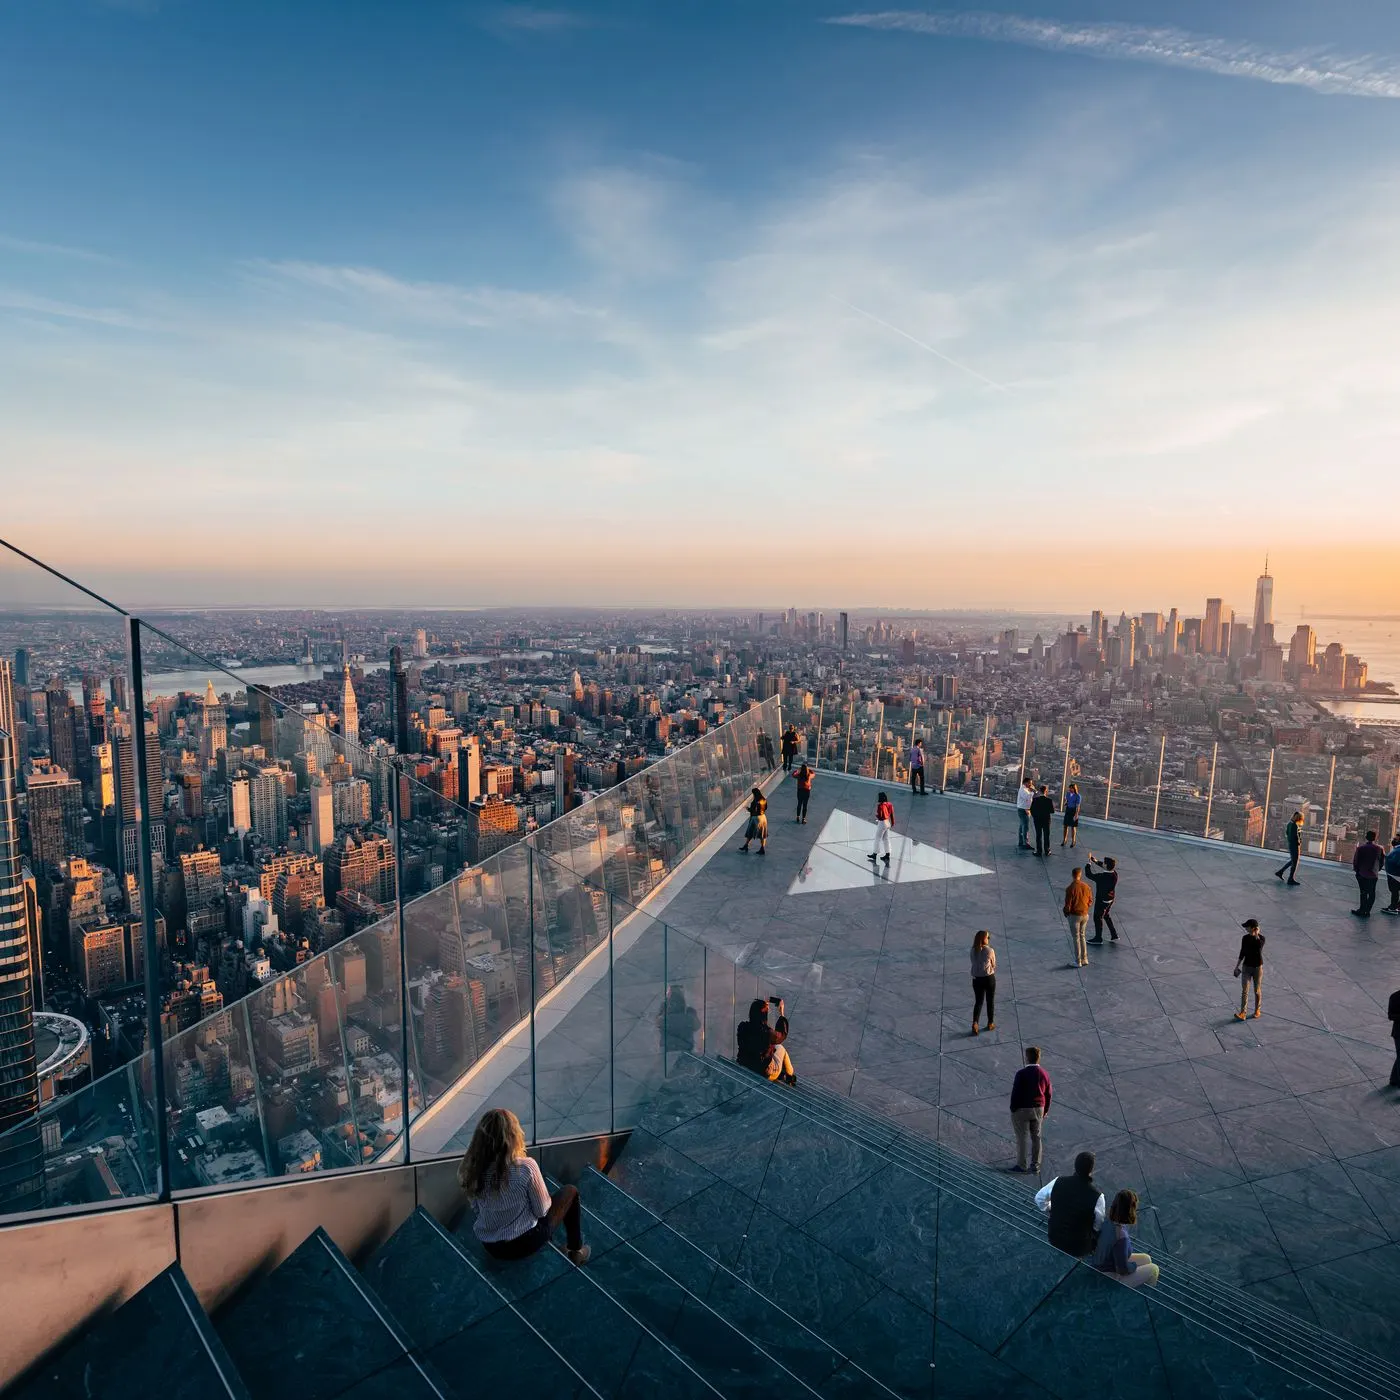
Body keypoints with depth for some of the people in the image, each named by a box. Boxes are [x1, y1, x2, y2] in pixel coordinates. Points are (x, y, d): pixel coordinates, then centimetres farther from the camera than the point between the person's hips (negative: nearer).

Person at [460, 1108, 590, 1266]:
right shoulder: (525, 1167, -29)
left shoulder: (468, 1168, -15)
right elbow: (542, 1211, -14)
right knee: (570, 1192, 17)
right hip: (524, 1243, -5)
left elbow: (476, 1208, 2)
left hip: (488, 1246, 5)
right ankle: (577, 1251, 32)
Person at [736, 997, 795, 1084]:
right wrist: (782, 1014, 4)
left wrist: (763, 1005, 14)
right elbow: (782, 1035, -5)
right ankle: (790, 1077, 42)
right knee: (780, 1048, 22)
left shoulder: (742, 1027, -16)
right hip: (764, 1073, -4)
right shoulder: (768, 1033, -28)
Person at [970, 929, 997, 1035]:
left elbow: (974, 963, 1)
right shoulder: (990, 950, -14)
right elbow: (994, 965, -2)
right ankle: (990, 1023, 28)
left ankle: (975, 1023, -4)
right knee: (990, 1001, 16)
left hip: (977, 979, 3)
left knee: (978, 1002, 13)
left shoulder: (973, 950, -4)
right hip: (989, 978, -3)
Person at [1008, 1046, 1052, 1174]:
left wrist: (1013, 1109, -5)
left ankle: (1021, 1165, 11)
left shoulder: (1021, 1073, -18)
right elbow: (1048, 1095, 8)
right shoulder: (1044, 1074, 0)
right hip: (1038, 1109, 5)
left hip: (1022, 1109, -5)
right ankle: (1035, 1166, 21)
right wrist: (1045, 1111, 19)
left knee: (1021, 1138, 5)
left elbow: (1015, 1093, -16)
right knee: (1036, 1137, 15)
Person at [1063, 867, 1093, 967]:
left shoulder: (1070, 888, -20)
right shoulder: (1086, 886, -4)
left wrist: (1066, 913, 2)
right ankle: (1085, 959, 23)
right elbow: (1091, 901, 5)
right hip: (1085, 915, 5)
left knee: (1076, 938, 6)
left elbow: (1068, 905, -17)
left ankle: (1078, 962, 12)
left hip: (1074, 915, -5)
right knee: (1082, 936, 20)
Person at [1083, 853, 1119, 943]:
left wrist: (1088, 862, -15)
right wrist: (1095, 860, 10)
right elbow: (1106, 868, 8)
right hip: (1111, 899, 7)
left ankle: (1098, 938, 29)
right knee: (1107, 916, 28)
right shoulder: (1114, 873, -13)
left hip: (1102, 900, -7)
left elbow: (1088, 875, -25)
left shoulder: (1102, 877, -34)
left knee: (1098, 918, 13)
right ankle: (1114, 935, 35)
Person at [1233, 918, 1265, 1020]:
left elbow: (1259, 950, -30)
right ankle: (1242, 1013, -3)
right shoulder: (1245, 938, -3)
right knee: (1244, 991, -3)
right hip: (1246, 967, 2)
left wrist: (1256, 936, -28)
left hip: (1258, 967, -2)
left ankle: (1257, 1010, 32)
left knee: (1257, 991, 12)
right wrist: (1237, 966, 7)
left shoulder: (1261, 938, -12)